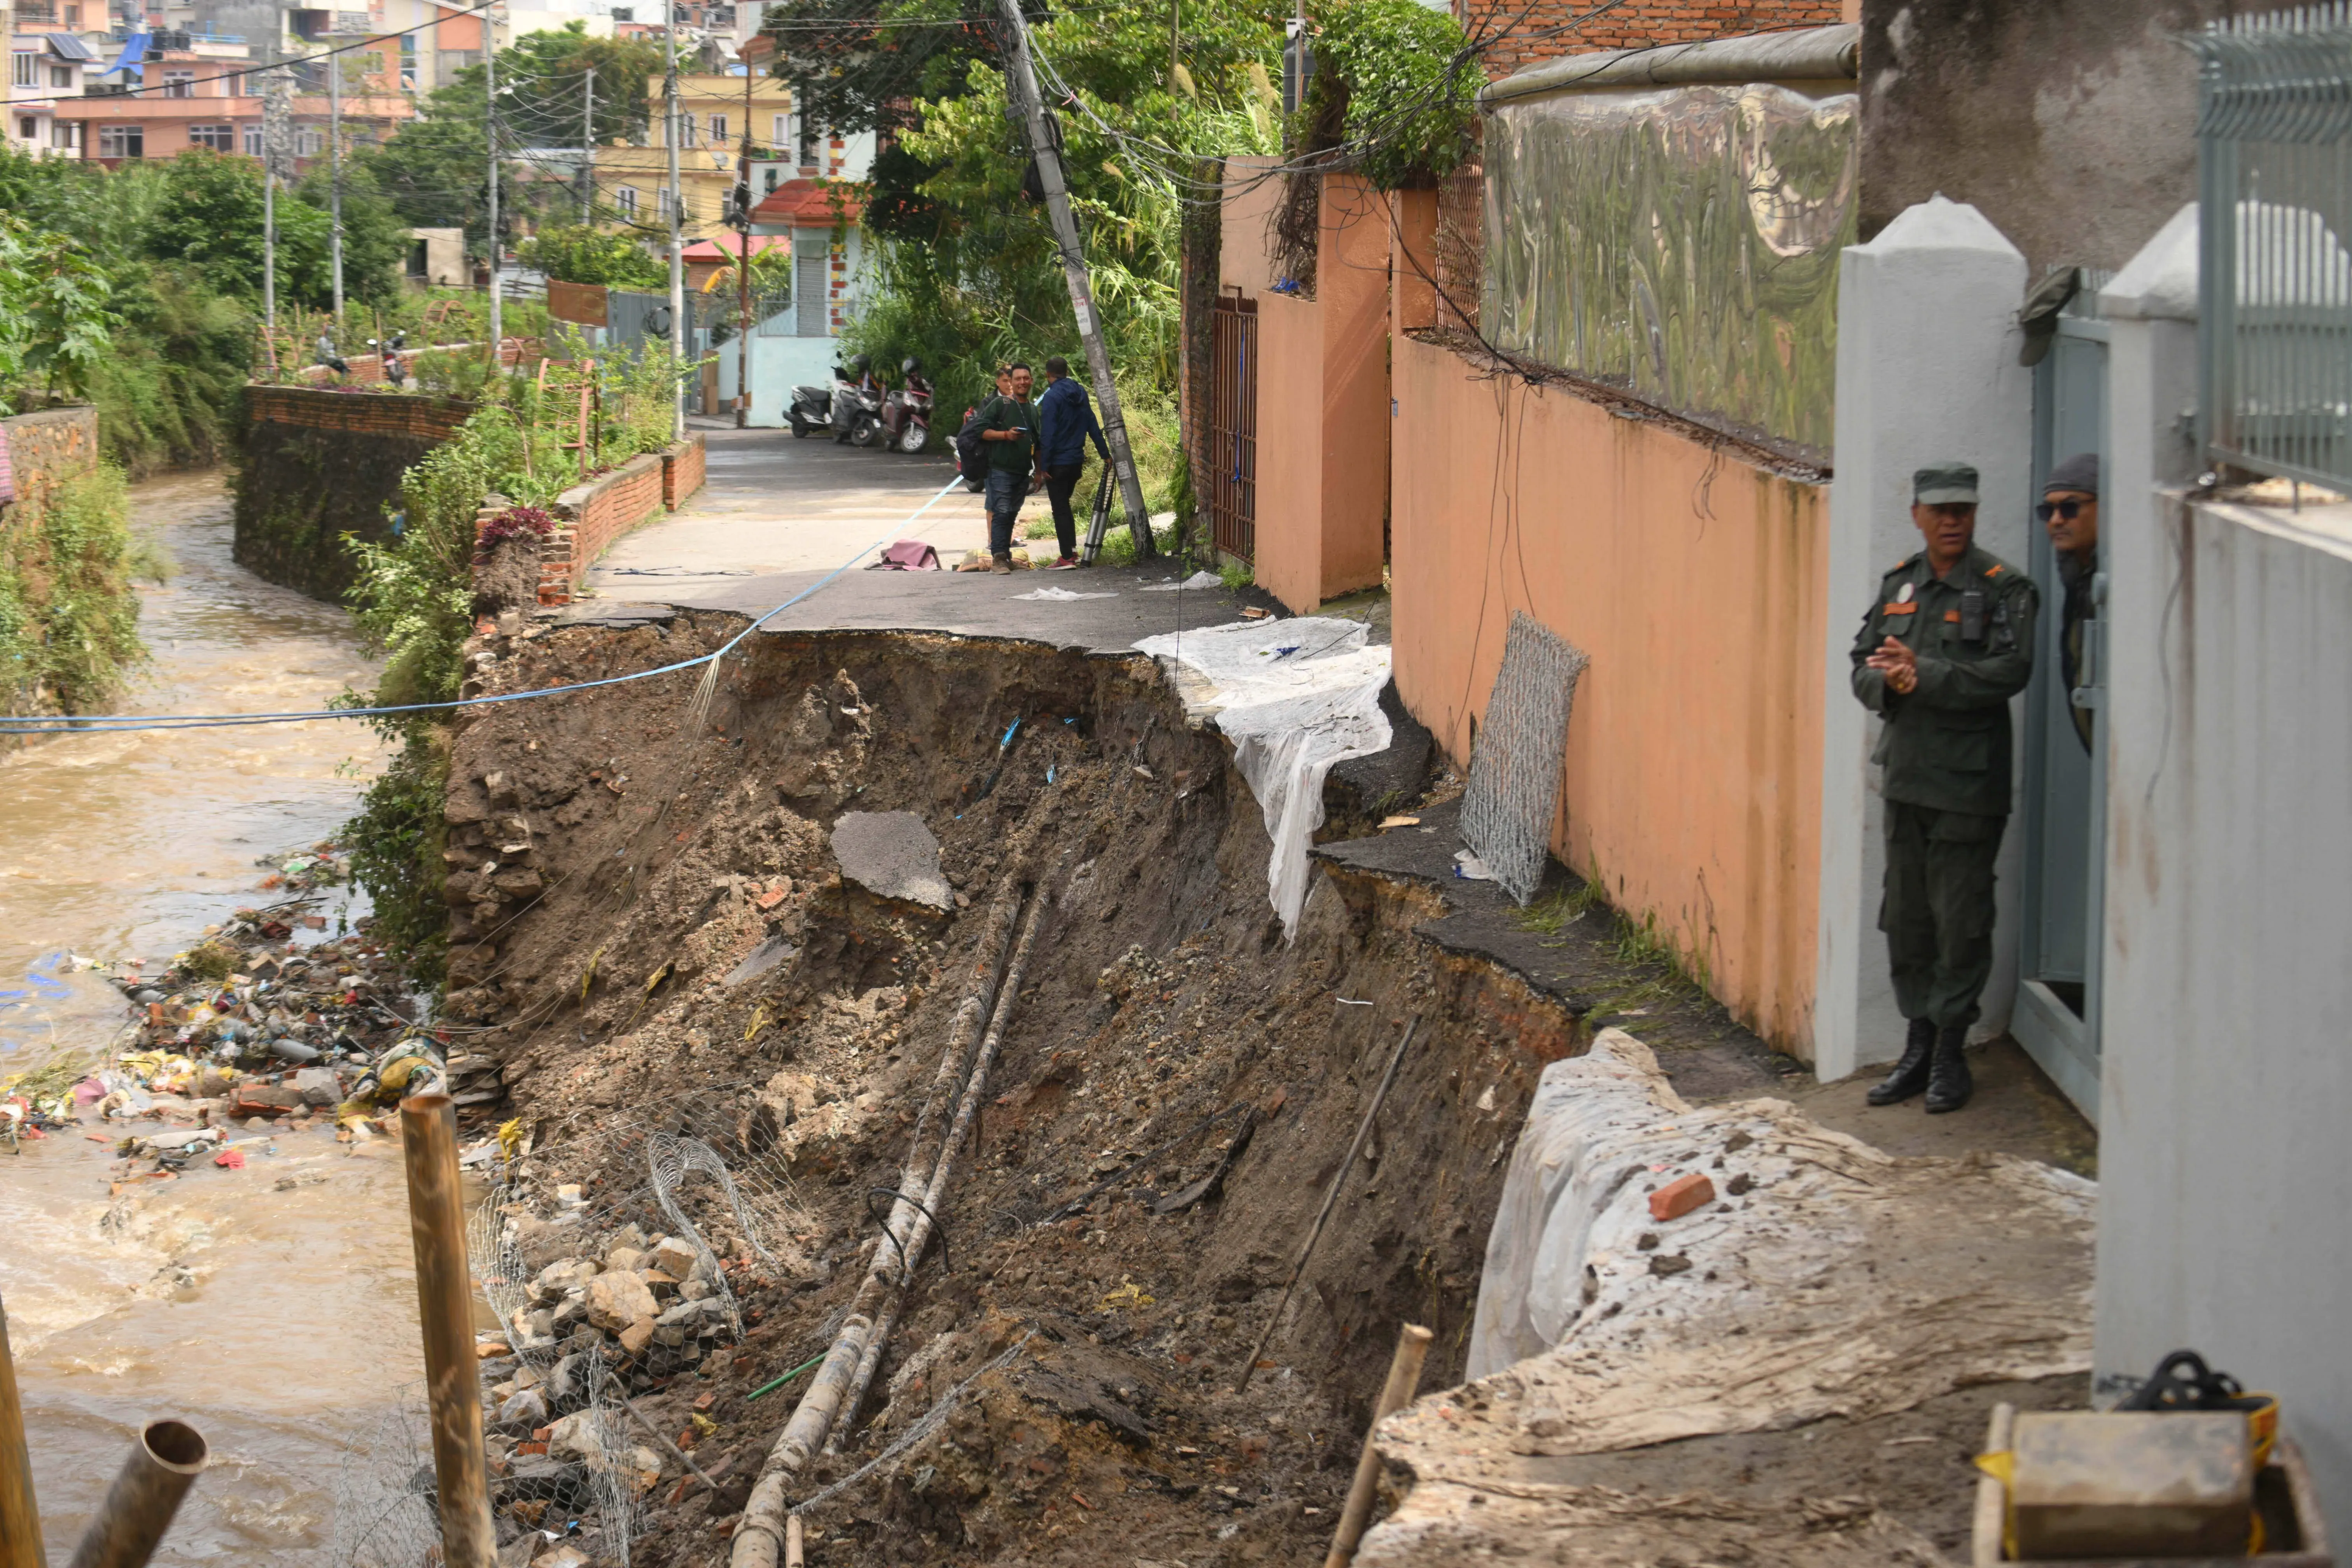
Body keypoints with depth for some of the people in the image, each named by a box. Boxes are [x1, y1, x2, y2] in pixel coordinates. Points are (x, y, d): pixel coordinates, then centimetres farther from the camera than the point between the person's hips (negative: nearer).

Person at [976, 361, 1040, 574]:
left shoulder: (1033, 410, 18)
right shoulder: (999, 404, -3)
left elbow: (1036, 444, 26)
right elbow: (983, 431, -8)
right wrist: (1006, 435, -21)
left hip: (1023, 472, 6)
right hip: (1001, 470, -6)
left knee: (1012, 514, 11)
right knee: (1002, 512, -14)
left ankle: (1006, 555, 18)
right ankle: (998, 558, -16)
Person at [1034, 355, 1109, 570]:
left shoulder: (1052, 397, -15)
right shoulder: (1080, 394, 7)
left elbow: (1047, 434, -18)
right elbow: (1093, 427, 12)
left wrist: (1044, 464, -14)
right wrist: (1105, 453, 16)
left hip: (1058, 463, -7)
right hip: (1077, 461, 7)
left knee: (1060, 509, -2)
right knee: (1065, 506, 20)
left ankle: (1067, 557, -4)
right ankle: (1072, 550, 19)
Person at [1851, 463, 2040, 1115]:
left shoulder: (2003, 589, -7)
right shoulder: (1899, 585, 12)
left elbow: (2009, 671, -18)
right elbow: (1862, 665, 12)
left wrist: (1925, 673, -21)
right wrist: (1889, 683, -10)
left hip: (1969, 785, -6)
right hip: (1906, 777, 6)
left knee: (1961, 924, -1)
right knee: (1906, 918, 11)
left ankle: (1950, 1056, 9)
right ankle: (1919, 1047, 21)